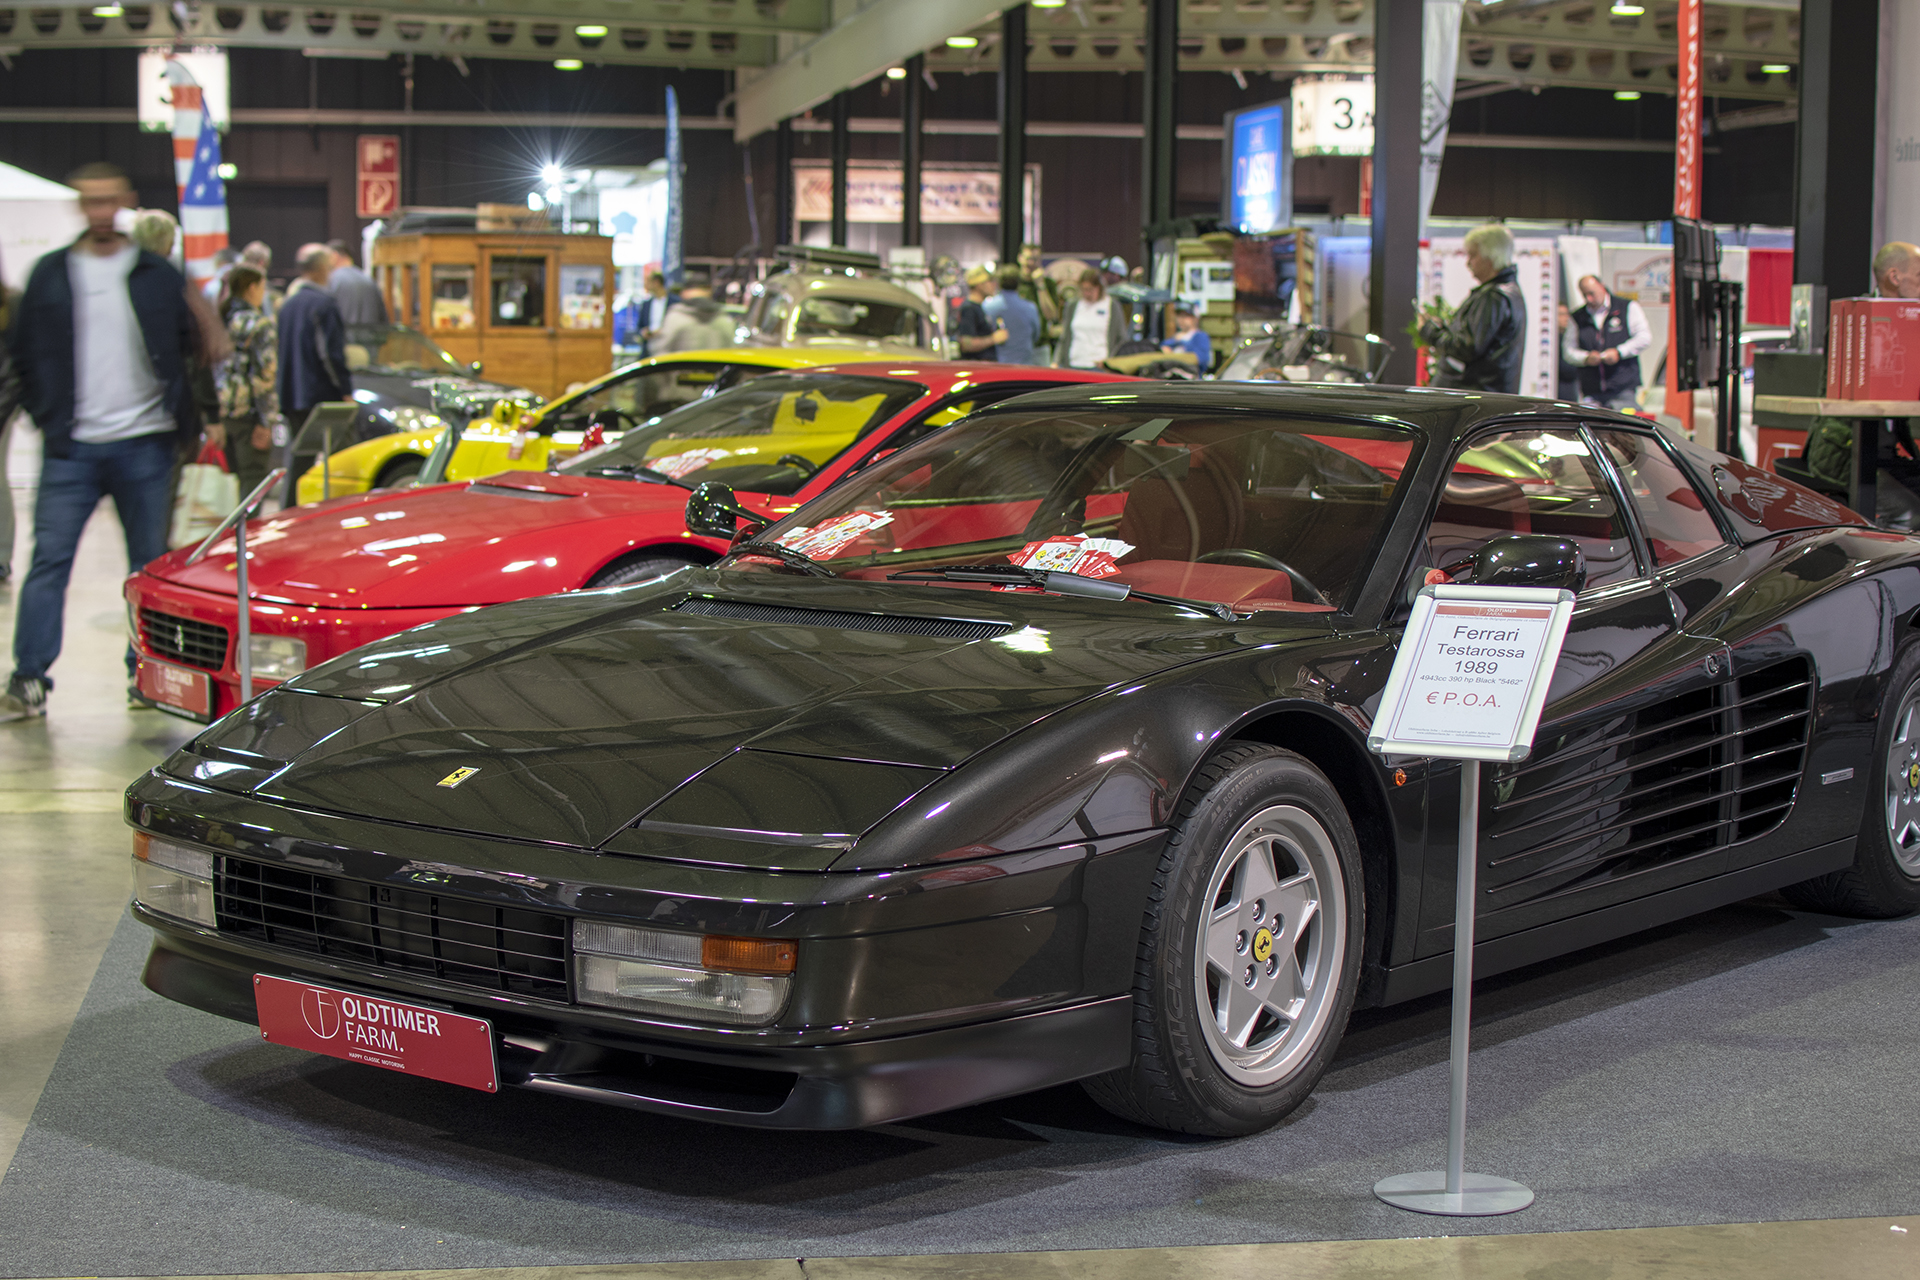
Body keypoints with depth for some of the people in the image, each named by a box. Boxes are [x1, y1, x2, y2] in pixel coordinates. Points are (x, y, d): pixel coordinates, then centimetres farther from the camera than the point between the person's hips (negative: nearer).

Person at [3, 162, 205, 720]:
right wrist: (45, 414, 5)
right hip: (71, 447, 0)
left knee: (151, 563, 6)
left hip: (143, 444, 0)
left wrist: (183, 420, 2)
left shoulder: (159, 275, 5)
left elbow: (192, 347, 10)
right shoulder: (50, 274, 6)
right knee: (49, 560, -5)